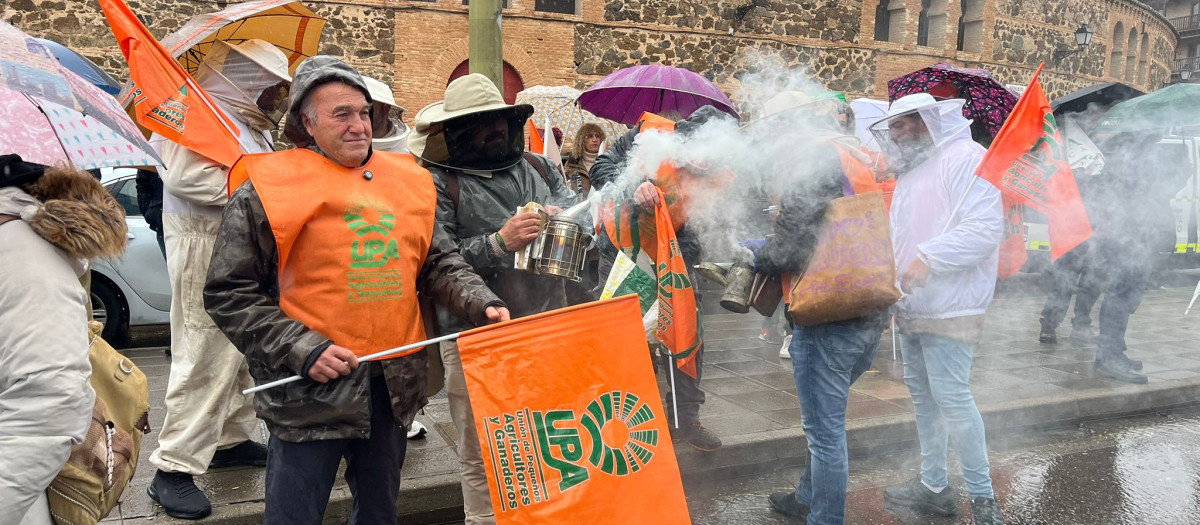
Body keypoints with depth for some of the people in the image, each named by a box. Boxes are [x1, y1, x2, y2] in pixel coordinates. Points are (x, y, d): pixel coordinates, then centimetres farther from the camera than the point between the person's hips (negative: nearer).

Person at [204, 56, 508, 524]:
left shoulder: (406, 180, 8)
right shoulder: (267, 189, -7)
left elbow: (439, 263, 13)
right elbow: (229, 294, -7)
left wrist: (482, 304, -4)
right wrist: (302, 351, -16)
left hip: (393, 384, 5)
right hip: (311, 390, -5)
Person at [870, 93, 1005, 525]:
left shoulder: (964, 157, -10)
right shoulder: (911, 170, 20)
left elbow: (986, 225, -20)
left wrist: (929, 258, -25)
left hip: (949, 307, -9)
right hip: (912, 306, 10)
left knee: (951, 395, -10)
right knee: (921, 392, 13)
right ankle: (933, 485, 24)